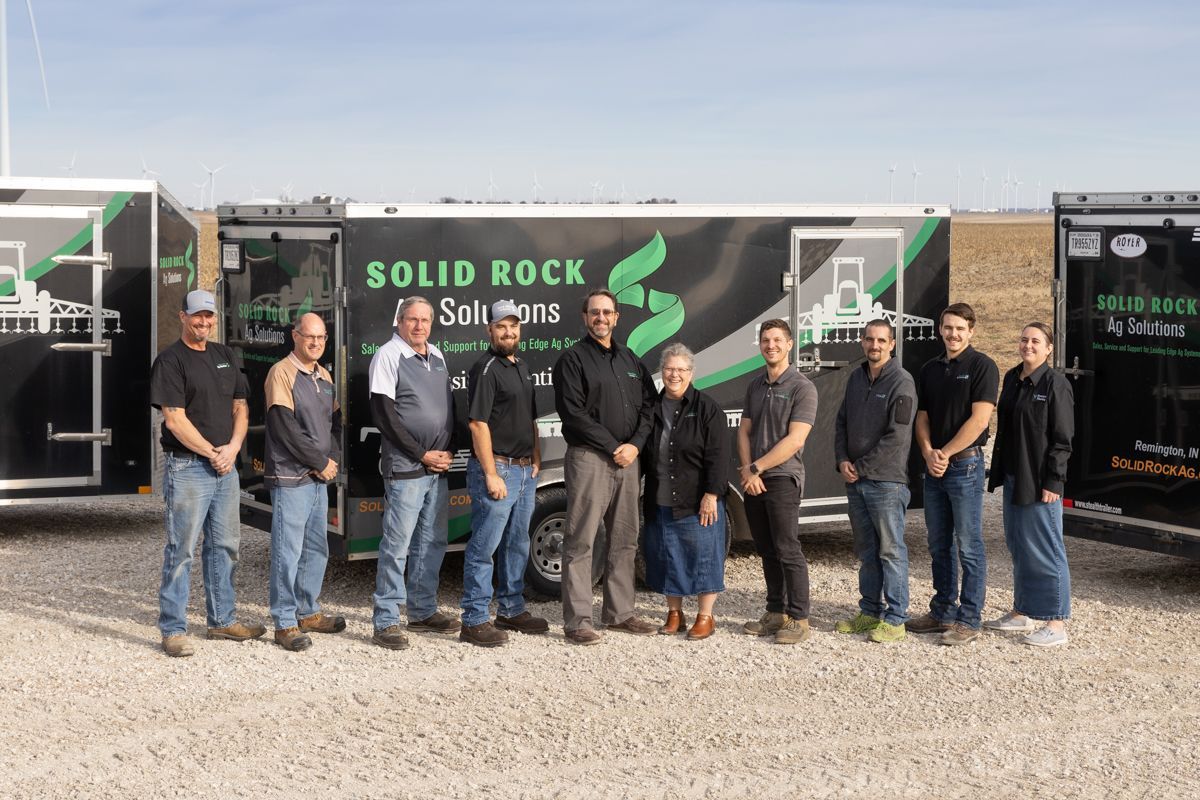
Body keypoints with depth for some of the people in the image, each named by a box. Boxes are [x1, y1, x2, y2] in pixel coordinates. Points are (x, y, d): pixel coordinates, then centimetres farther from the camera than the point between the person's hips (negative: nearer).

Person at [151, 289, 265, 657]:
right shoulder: (171, 360, -8)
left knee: (224, 545, 13)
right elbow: (175, 420, -14)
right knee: (181, 549, -5)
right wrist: (212, 453, -12)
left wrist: (232, 448, -3)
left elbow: (240, 408, 14)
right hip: (187, 466, -7)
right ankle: (173, 630, 0)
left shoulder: (226, 357, 15)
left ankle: (222, 620, 24)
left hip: (225, 465, 7)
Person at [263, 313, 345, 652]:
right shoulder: (282, 373, -10)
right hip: (290, 477, -8)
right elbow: (287, 428, -17)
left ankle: (308, 612, 26)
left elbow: (335, 421, 19)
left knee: (316, 548, 14)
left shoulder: (324, 376, 15)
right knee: (288, 550, -6)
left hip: (319, 477, 8)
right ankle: (285, 623, -1)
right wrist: (321, 462, -12)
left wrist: (333, 459, 1)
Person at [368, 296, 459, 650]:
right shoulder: (388, 355, -7)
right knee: (397, 545, -6)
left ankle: (423, 611, 23)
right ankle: (386, 621, -2)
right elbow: (384, 415, -12)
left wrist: (447, 451, 5)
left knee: (432, 542, 13)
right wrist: (422, 455, -13)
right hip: (405, 469, -7)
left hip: (438, 467, 7)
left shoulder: (436, 356, 14)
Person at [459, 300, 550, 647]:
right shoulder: (485, 369, -12)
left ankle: (511, 610, 27)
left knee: (517, 545, 16)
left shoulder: (521, 367, 16)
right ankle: (474, 621, -2)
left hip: (525, 471, 9)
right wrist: (491, 474, -20)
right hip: (496, 468, -9)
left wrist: (536, 458, 14)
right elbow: (478, 424, -18)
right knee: (484, 547, -6)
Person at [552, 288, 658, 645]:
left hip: (627, 460, 7)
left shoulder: (630, 360, 16)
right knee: (581, 541, -6)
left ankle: (619, 613, 20)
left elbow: (647, 406, 13)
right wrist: (613, 447, -13)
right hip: (588, 458, -7)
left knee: (624, 541, 11)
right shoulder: (573, 358, -3)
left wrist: (635, 445, -4)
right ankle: (577, 621, -4)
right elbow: (573, 412, -12)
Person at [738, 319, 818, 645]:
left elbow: (794, 440, -14)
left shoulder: (802, 388, -7)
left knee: (787, 550, -8)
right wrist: (746, 470, -4)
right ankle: (776, 614, 18)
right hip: (753, 480, 7)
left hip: (783, 478, -7)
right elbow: (744, 430, 12)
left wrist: (756, 467, -12)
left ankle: (798, 620, -5)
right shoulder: (755, 386, 14)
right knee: (767, 551, 10)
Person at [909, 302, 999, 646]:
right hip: (934, 466, 7)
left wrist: (945, 454, -13)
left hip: (966, 463, -7)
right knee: (939, 545, 12)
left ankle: (968, 620, 1)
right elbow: (921, 417, 12)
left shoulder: (981, 366, -7)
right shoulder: (930, 369, 13)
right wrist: (928, 453, -6)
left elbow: (978, 419, -14)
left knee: (968, 546, -3)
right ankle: (942, 612, 21)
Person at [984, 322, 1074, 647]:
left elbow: (1062, 438, -12)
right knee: (1017, 545, 15)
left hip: (1040, 482, -8)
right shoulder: (1012, 379, 11)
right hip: (1013, 478, 8)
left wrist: (1052, 482, -16)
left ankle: (1057, 624, 1)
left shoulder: (1056, 384, -11)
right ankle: (1021, 613, 26)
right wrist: (997, 473, 14)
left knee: (1044, 549, -4)